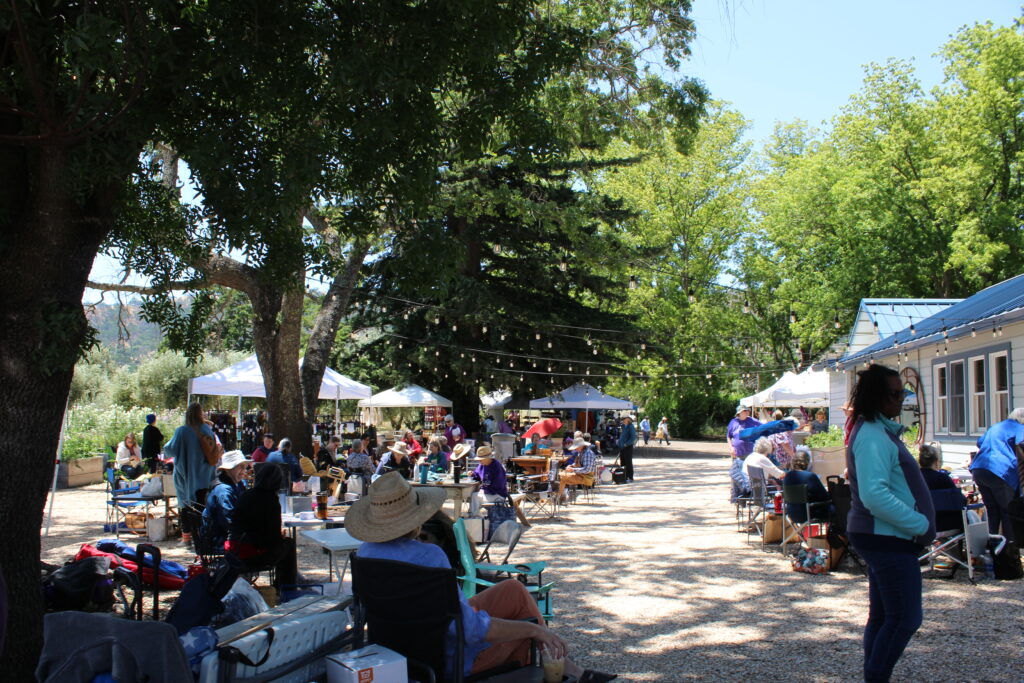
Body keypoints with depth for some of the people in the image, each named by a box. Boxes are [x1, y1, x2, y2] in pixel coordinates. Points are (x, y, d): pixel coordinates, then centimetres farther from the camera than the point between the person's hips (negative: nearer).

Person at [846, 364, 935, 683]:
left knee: (883, 616, 15)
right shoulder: (872, 436, -19)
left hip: (884, 538, 10)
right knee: (905, 619, -5)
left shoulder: (881, 431, 14)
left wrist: (919, 525, 12)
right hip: (887, 539, -10)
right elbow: (875, 496, -28)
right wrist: (921, 525, -19)